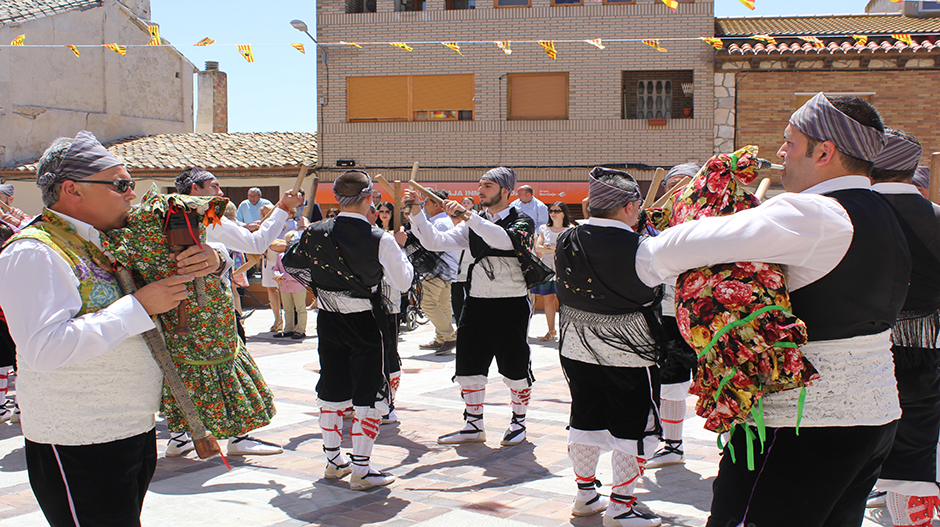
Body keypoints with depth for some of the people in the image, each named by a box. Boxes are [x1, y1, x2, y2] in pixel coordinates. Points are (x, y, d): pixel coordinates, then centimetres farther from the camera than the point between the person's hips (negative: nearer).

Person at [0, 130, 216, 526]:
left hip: (136, 431, 8)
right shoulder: (33, 252, -14)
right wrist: (138, 307, -23)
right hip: (80, 447, -8)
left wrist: (210, 259, -3)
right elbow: (44, 348, -27)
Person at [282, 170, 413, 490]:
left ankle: (333, 461, 27)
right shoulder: (380, 240, -17)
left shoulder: (316, 233, -4)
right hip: (365, 323, -4)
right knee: (368, 395, 3)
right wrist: (399, 249, 3)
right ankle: (361, 470, 2)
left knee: (332, 392, 16)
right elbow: (402, 282, -12)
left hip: (328, 320, 5)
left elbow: (289, 265, 10)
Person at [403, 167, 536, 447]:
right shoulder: (474, 224, 12)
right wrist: (416, 212, -8)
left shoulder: (522, 222, -4)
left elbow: (505, 240, -28)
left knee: (515, 369, 3)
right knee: (469, 368, 8)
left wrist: (466, 215, -31)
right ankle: (473, 426, 21)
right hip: (476, 303, 5)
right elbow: (434, 241, 4)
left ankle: (518, 423, 22)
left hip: (511, 305, -5)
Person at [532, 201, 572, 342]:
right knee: (548, 299, 3)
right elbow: (538, 248, 1)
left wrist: (548, 246, -8)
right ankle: (551, 331, 14)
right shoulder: (544, 229, 12)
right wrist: (556, 249, -7)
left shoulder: (570, 230, 3)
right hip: (547, 268, 3)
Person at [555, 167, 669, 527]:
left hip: (577, 349, 7)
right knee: (633, 429, 6)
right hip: (627, 352, -6)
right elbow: (649, 295, -10)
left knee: (585, 421, 18)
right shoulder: (636, 248, -22)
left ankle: (586, 495, 29)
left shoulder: (567, 241, -3)